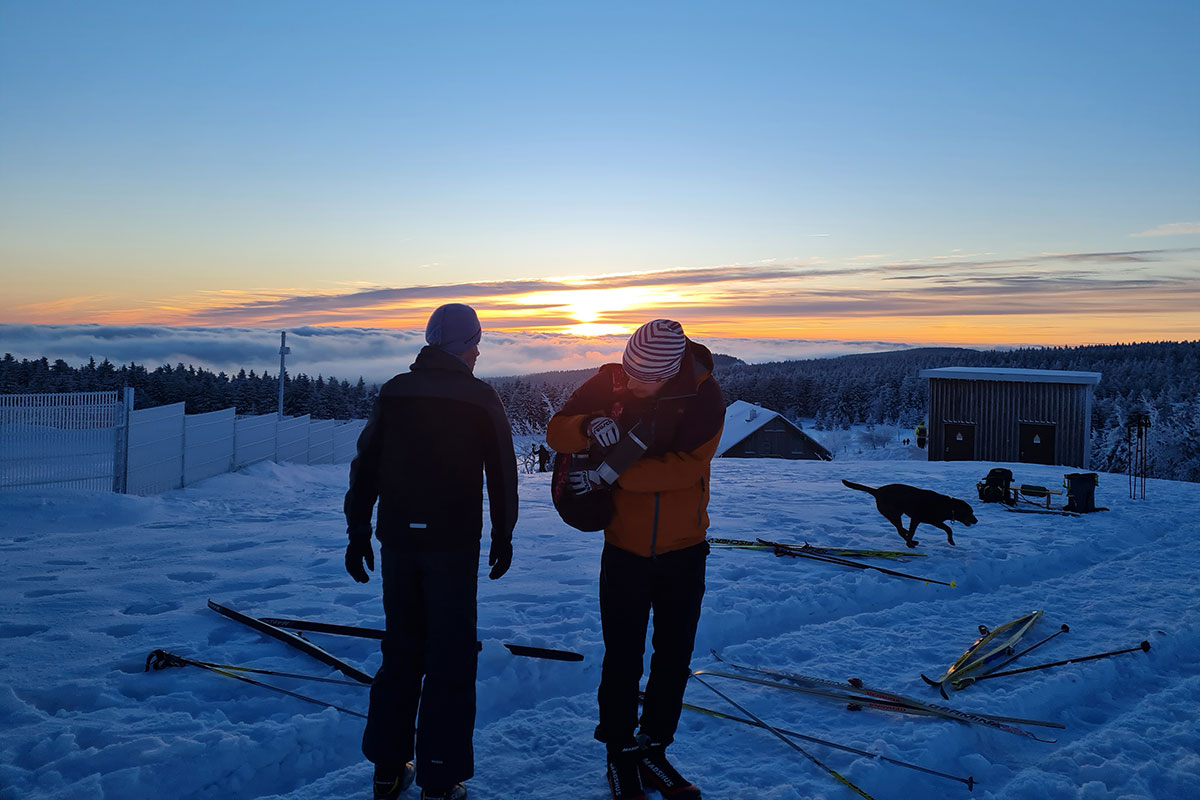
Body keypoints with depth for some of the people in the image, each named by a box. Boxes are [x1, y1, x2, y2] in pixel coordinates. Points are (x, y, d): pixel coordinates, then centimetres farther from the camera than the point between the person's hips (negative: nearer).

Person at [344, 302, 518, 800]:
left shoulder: (393, 392, 4)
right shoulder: (481, 398, -6)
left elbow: (364, 467, 5)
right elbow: (502, 474, -1)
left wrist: (358, 534, 13)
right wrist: (503, 536, 11)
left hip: (397, 540, 4)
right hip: (454, 544, -4)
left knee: (400, 650, 17)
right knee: (451, 658, 6)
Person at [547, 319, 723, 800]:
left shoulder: (704, 396, -14)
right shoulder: (609, 382, -9)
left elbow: (686, 466, -22)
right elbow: (556, 431, -6)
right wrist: (589, 426, -29)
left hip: (683, 549, 1)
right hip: (625, 548, 0)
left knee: (674, 657, 13)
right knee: (622, 660, 5)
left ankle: (652, 751, 33)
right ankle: (620, 755, 25)